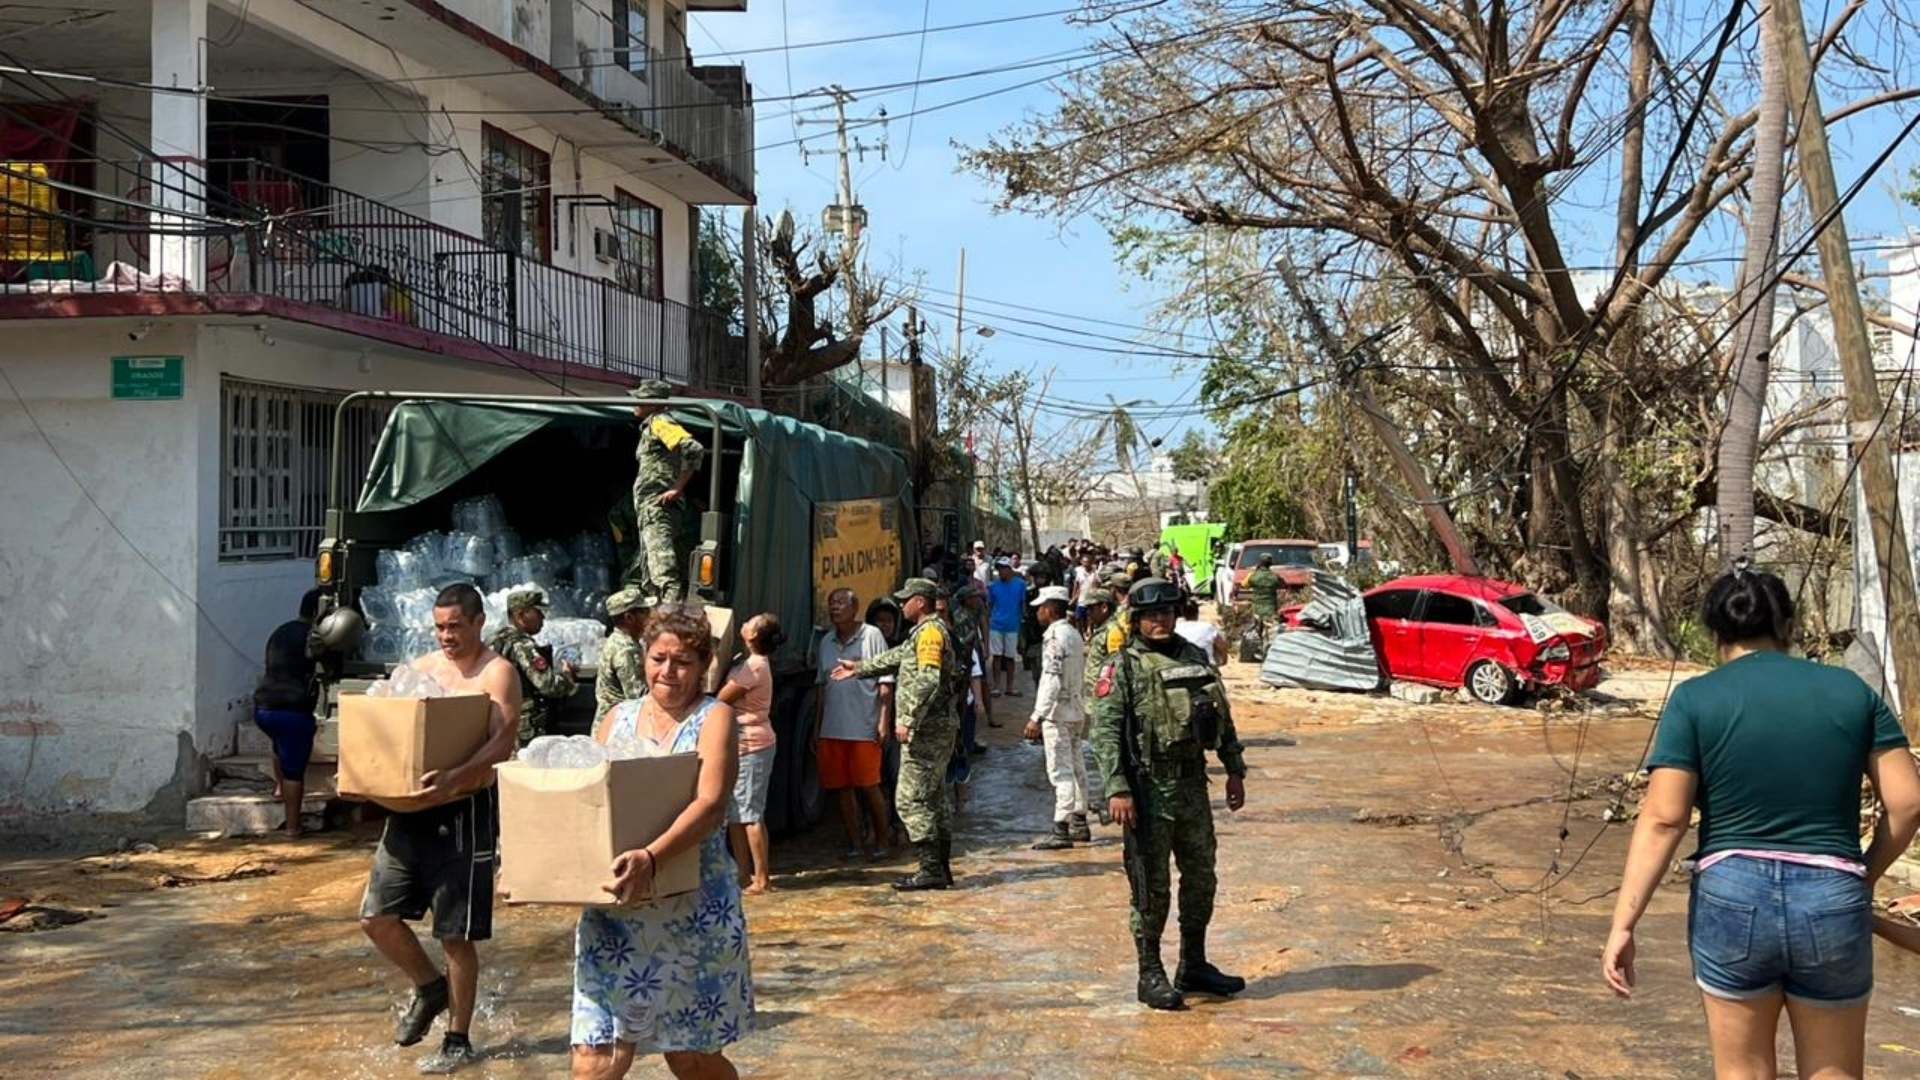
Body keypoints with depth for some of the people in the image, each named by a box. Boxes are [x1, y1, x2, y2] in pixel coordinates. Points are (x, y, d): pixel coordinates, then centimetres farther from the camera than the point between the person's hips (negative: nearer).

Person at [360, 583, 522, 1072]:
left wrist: (453, 778, -37)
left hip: (464, 813, -6)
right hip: (409, 809, 6)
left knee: (456, 936, 3)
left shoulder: (497, 672, -9)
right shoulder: (420, 668, 11)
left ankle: (458, 1041, 19)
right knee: (377, 917, 6)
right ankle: (429, 987, 32)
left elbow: (504, 741, -21)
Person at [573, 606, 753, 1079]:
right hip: (615, 910, 3)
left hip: (694, 909, -3)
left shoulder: (714, 718, -4)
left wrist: (651, 857, -35)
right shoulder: (617, 719, 9)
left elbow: (711, 805, -19)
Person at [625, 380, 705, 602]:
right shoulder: (649, 426, 23)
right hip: (650, 509, 11)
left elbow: (694, 450, -21)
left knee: (664, 575, -23)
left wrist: (677, 489, -19)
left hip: (658, 507, -11)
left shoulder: (660, 422, -6)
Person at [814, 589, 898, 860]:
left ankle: (882, 839, 14)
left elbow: (885, 682, -5)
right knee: (841, 787, 7)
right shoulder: (827, 641, 13)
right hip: (832, 728, 6)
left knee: (868, 786, -2)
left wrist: (884, 721, -11)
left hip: (864, 726, -6)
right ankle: (854, 841, 17)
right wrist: (816, 729, 17)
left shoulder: (871, 635, -4)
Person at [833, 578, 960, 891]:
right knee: (934, 797, 13)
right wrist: (860, 668, 38)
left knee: (910, 798, -9)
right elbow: (898, 656, 32)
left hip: (927, 729, -11)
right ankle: (941, 867, 18)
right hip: (938, 728, 11)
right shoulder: (924, 632, 17)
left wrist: (908, 720, -26)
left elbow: (928, 681, -25)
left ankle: (931, 869, -8)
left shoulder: (930, 632, -15)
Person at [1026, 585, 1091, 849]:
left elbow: (1052, 681, -22)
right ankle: (1079, 823, 22)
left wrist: (1037, 717, -21)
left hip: (1058, 712, -10)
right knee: (1076, 766, 15)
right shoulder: (1074, 634, 13)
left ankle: (1061, 830, -7)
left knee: (1060, 770, -8)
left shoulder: (1054, 637, -16)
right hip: (1077, 711, 10)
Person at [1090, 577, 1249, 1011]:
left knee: (1201, 878, 13)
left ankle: (1194, 967, 27)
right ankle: (1150, 976, 12)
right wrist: (1116, 789, -22)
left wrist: (1235, 769, 13)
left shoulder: (1195, 658, 10)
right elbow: (1105, 730, -14)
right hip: (1148, 791, -6)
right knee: (1151, 886, 0)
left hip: (1193, 785, 6)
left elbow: (1223, 716, 16)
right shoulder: (1122, 667, -8)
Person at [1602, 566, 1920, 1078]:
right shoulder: (1851, 690, 3)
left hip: (1732, 899, -1)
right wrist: (1865, 875, 16)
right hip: (1833, 903, 2)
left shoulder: (1695, 699, -5)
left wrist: (1623, 923, -10)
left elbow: (1663, 820, -11)